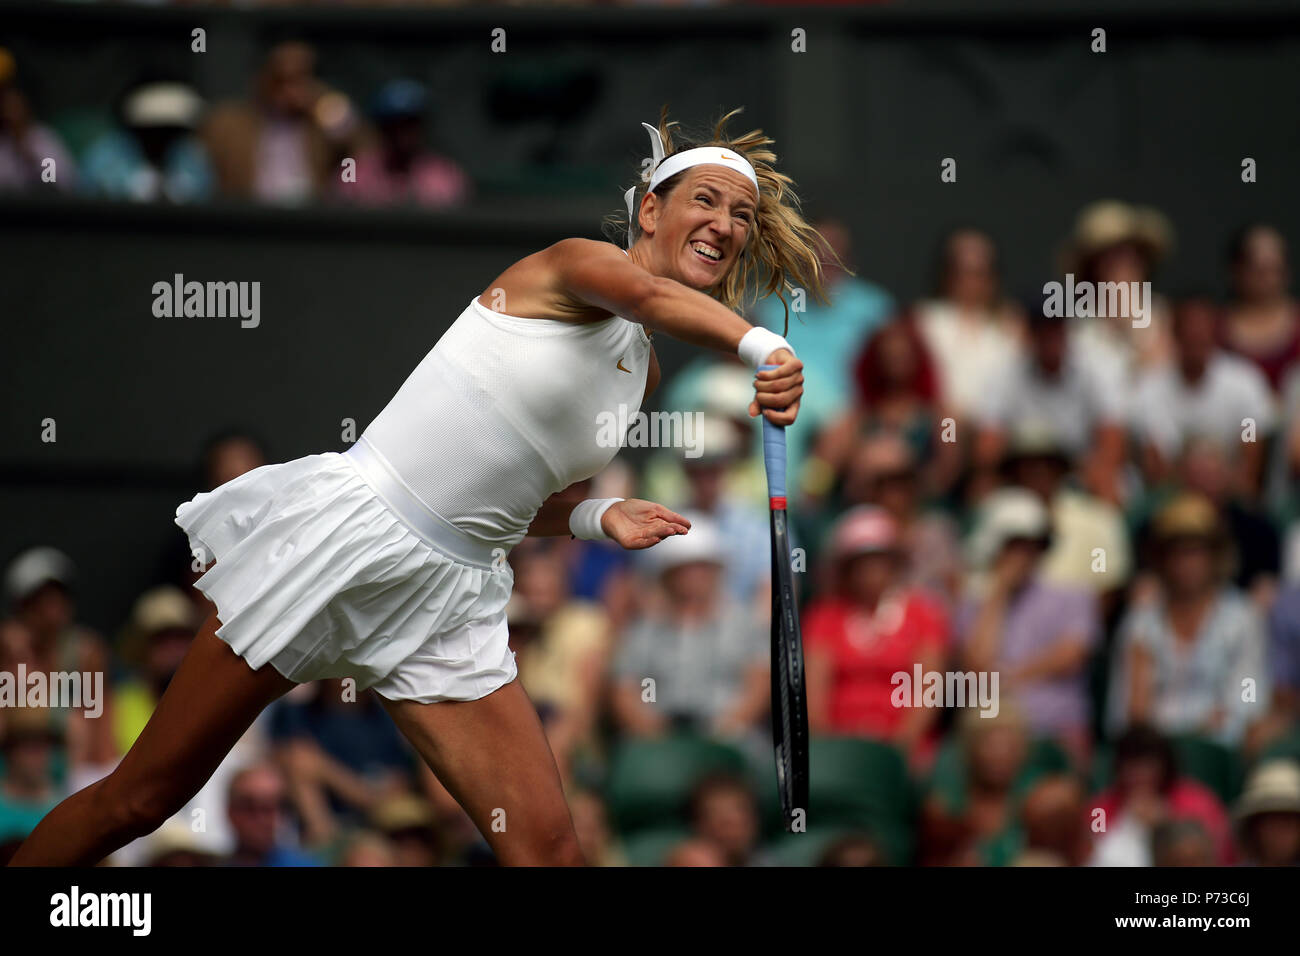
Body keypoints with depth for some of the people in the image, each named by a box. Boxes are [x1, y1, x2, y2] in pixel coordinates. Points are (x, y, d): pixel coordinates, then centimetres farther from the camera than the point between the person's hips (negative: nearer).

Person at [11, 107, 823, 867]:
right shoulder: (576, 265, -6)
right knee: (142, 797, -2)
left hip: (451, 598, 7)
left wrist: (596, 517, 5)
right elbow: (654, 295, -32)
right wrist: (760, 345, -52)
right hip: (350, 530, -7)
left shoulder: (642, 371, 15)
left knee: (549, 847, -11)